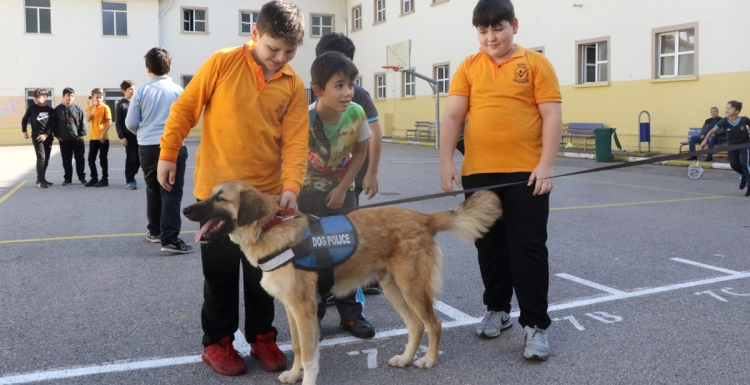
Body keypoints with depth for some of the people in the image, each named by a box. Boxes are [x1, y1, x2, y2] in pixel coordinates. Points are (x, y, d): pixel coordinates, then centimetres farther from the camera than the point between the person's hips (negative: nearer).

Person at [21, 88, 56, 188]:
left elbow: (53, 125, 0)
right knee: (41, 158, -14)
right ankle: (40, 180, -11)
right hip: (36, 137, -3)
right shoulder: (32, 108, 3)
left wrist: (46, 134, -11)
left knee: (46, 159, 7)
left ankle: (42, 179, 19)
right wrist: (24, 131, 9)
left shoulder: (51, 110, 4)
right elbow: (24, 120, 14)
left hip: (48, 138, 3)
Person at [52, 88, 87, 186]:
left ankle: (82, 177, 16)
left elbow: (82, 123, 1)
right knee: (66, 160, 7)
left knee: (80, 159, 4)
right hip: (64, 140, 1)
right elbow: (55, 124, 6)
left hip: (77, 139, -1)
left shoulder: (78, 109, 1)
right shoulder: (57, 109, 3)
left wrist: (82, 134, -6)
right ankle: (67, 178, 16)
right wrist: (57, 135, 0)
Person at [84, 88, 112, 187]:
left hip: (103, 137, -5)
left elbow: (109, 122, -11)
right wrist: (92, 108, -12)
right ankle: (94, 178, 18)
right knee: (91, 159, 7)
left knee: (103, 159, 0)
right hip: (93, 137, 5)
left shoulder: (105, 107, -5)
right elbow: (87, 120, -6)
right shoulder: (90, 108, 8)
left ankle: (105, 179, 7)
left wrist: (104, 133, -19)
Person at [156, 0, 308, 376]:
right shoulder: (223, 63, -8)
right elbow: (185, 108, -1)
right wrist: (168, 154, 0)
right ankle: (217, 342, 25)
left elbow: (295, 141, -6)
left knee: (262, 273, 12)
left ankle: (262, 337, 29)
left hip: (266, 194, 2)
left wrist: (291, 185, -19)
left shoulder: (294, 86, -1)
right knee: (220, 273, 9)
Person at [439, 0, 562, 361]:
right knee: (489, 246, 13)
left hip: (526, 173, -3)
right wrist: (446, 162, -6)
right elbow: (452, 116, 3)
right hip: (478, 173, 3)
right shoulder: (469, 67, 8)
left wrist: (546, 164, -12)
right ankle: (497, 310, 30)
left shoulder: (535, 63, 2)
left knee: (528, 248, 0)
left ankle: (535, 325, 10)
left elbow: (551, 115, -3)